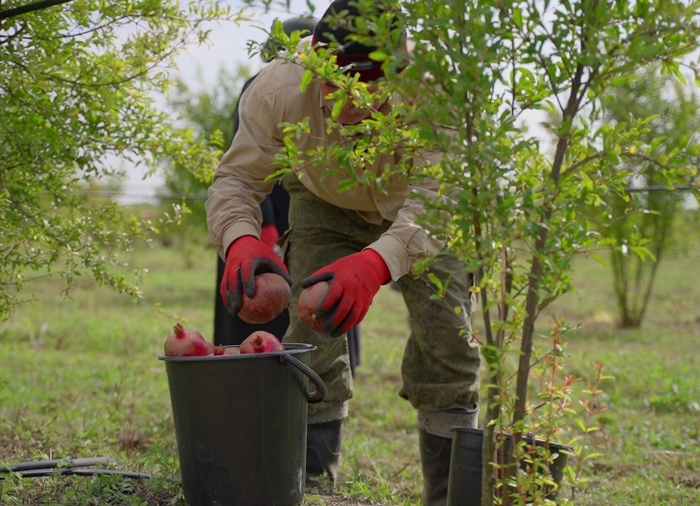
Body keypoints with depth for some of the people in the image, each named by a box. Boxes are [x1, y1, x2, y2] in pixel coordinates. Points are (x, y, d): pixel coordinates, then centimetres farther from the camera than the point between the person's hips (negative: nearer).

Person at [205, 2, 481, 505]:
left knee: (445, 337, -13)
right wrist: (242, 242, -53)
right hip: (327, 208, 2)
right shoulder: (278, 89, -35)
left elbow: (436, 199, -50)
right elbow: (236, 180, -29)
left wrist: (376, 263, -70)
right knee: (310, 338, -9)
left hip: (423, 215, -1)